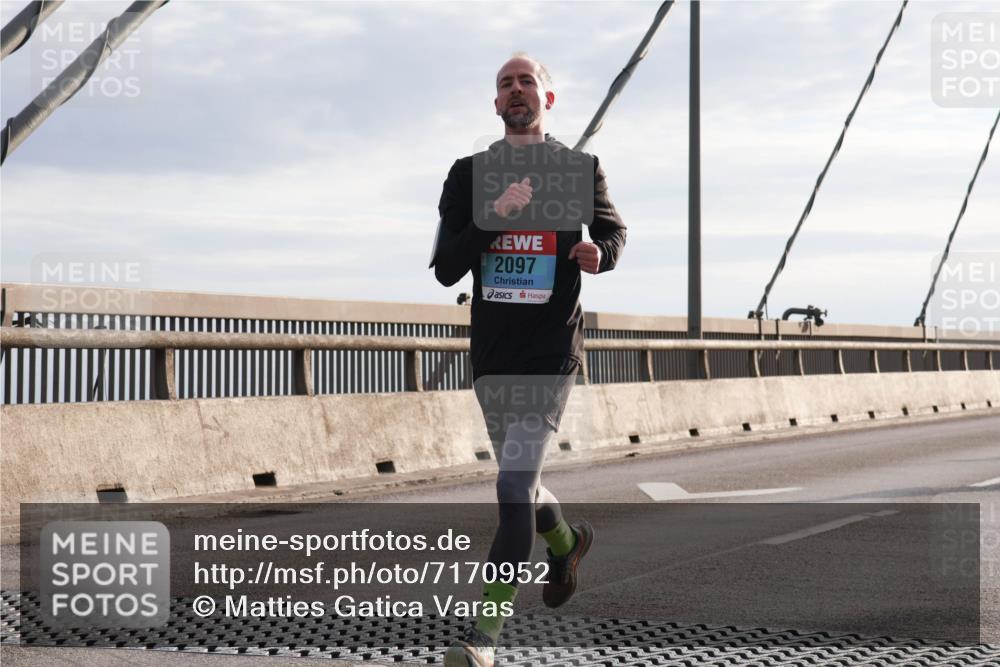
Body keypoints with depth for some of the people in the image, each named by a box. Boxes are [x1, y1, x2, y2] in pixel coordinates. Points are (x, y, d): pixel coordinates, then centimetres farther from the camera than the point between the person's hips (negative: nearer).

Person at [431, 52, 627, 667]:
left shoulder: (580, 170, 2)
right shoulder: (469, 174, 5)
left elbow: (615, 230, 14)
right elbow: (446, 269, -3)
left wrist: (599, 253, -10)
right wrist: (494, 219, -19)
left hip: (552, 355, -4)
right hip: (492, 356, 4)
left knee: (515, 490, -13)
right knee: (521, 481, 19)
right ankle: (566, 541, 52)